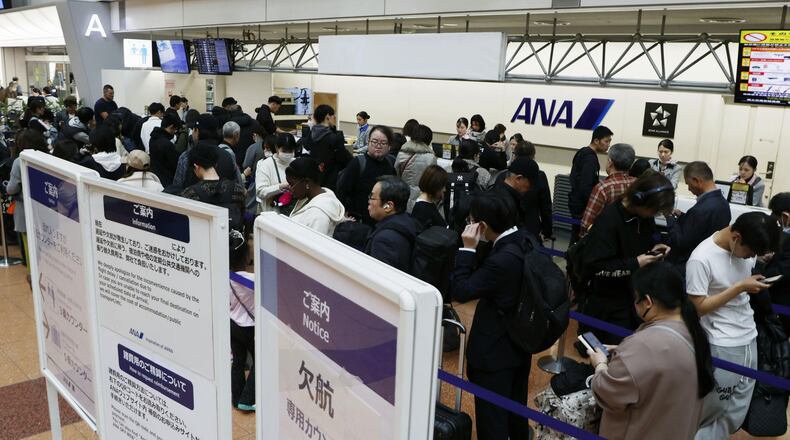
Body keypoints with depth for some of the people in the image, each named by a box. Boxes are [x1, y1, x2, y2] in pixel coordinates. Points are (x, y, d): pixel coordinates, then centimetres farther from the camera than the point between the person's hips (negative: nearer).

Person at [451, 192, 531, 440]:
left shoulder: (502, 259, -31)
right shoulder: (525, 241, -3)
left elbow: (461, 291, -24)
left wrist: (467, 249, -22)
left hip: (495, 351, -9)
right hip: (520, 343, 9)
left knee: (491, 415, 8)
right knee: (516, 408, 26)